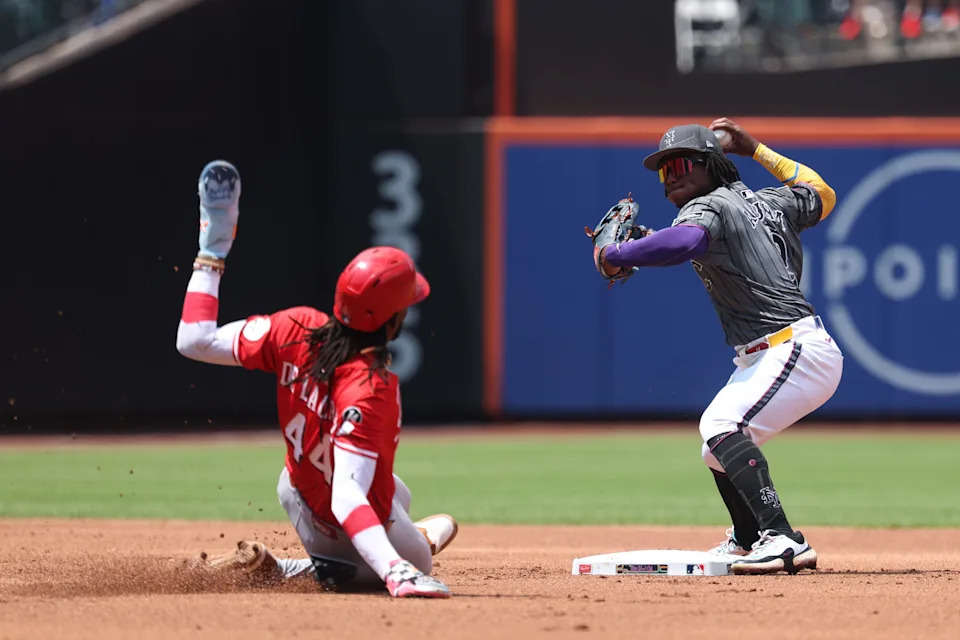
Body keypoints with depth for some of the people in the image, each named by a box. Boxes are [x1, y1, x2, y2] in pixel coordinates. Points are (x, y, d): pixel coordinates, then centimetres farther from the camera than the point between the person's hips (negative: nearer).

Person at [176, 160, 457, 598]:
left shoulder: (296, 331, -22)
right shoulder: (370, 389, -38)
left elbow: (195, 340, -13)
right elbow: (346, 497, -45)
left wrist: (211, 252, -6)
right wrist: (395, 571, -54)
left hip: (298, 492, 7)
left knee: (396, 494, 36)